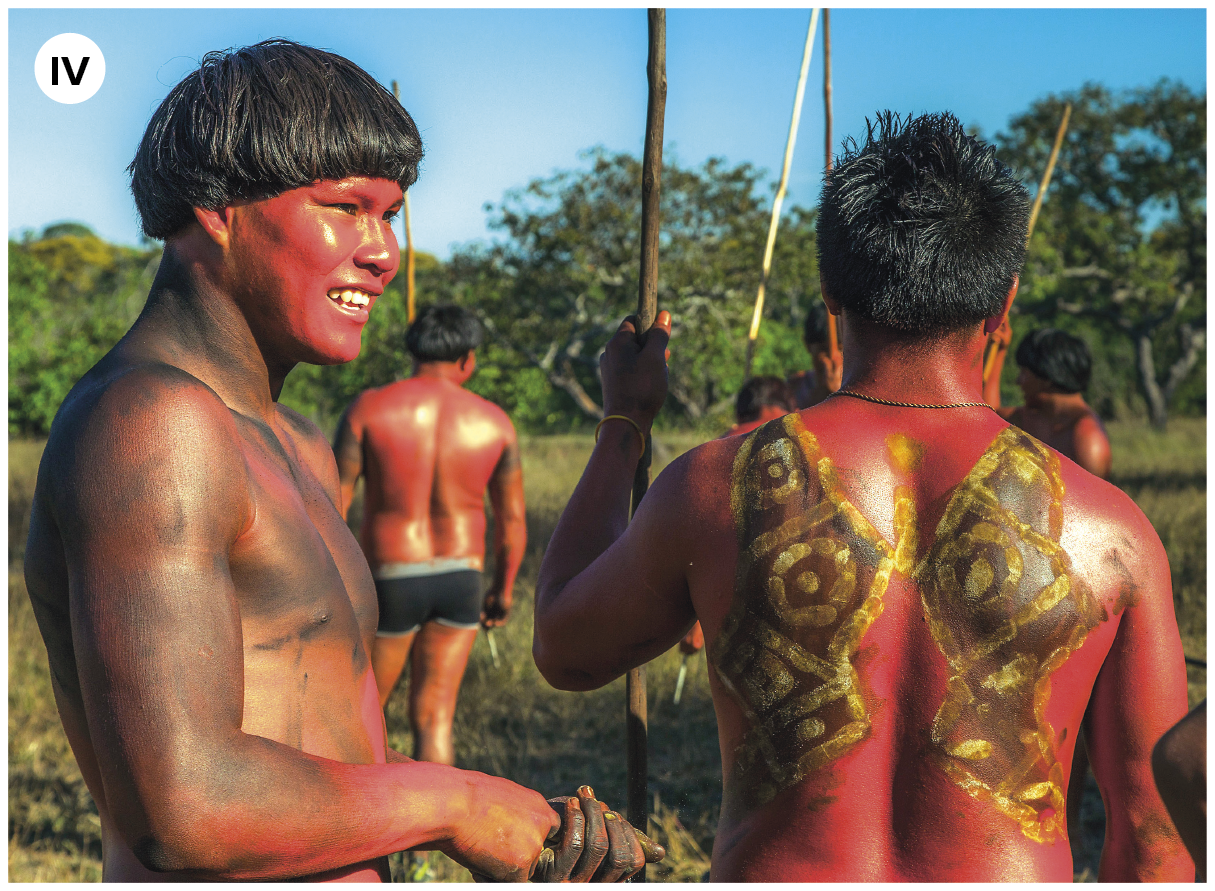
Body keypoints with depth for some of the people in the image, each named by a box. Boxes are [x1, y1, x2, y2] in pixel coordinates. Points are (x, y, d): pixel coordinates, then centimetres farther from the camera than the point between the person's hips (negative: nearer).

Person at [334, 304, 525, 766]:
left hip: (389, 579, -2)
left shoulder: (369, 408, -9)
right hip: (461, 578, 2)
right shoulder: (493, 422, -3)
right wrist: (504, 589, 17)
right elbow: (512, 519, 4)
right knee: (433, 719, 7)